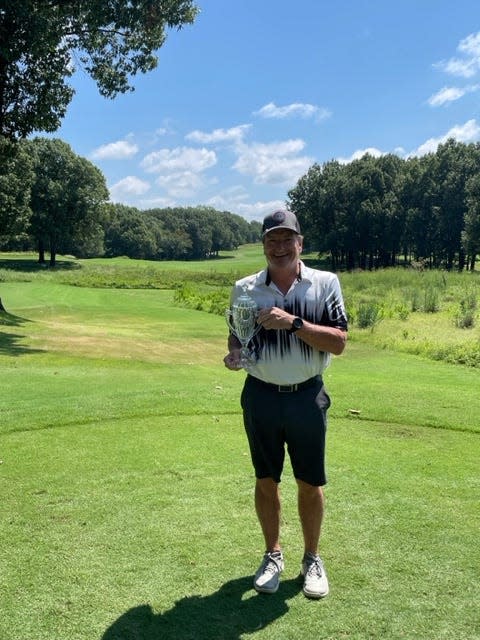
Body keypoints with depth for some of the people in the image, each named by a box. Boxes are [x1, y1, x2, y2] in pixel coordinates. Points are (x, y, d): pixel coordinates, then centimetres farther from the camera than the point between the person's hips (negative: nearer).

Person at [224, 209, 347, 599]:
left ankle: (312, 559, 31)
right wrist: (234, 354, -10)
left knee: (310, 483, 9)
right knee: (266, 480, 12)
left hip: (307, 396, -1)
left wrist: (293, 323, -24)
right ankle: (273, 556, 32)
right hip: (261, 396, 2)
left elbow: (339, 342, -12)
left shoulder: (325, 283, -5)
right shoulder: (244, 288, 1)